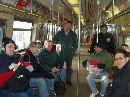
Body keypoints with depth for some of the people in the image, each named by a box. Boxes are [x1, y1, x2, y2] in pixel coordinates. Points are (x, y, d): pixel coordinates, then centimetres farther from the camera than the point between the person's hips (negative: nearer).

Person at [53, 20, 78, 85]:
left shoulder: (73, 34, 6)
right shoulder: (59, 33, 4)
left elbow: (75, 44, 10)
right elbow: (54, 41, 7)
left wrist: (73, 51, -1)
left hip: (69, 54, 1)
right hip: (61, 53, -1)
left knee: (69, 67, 8)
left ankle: (68, 80, 19)